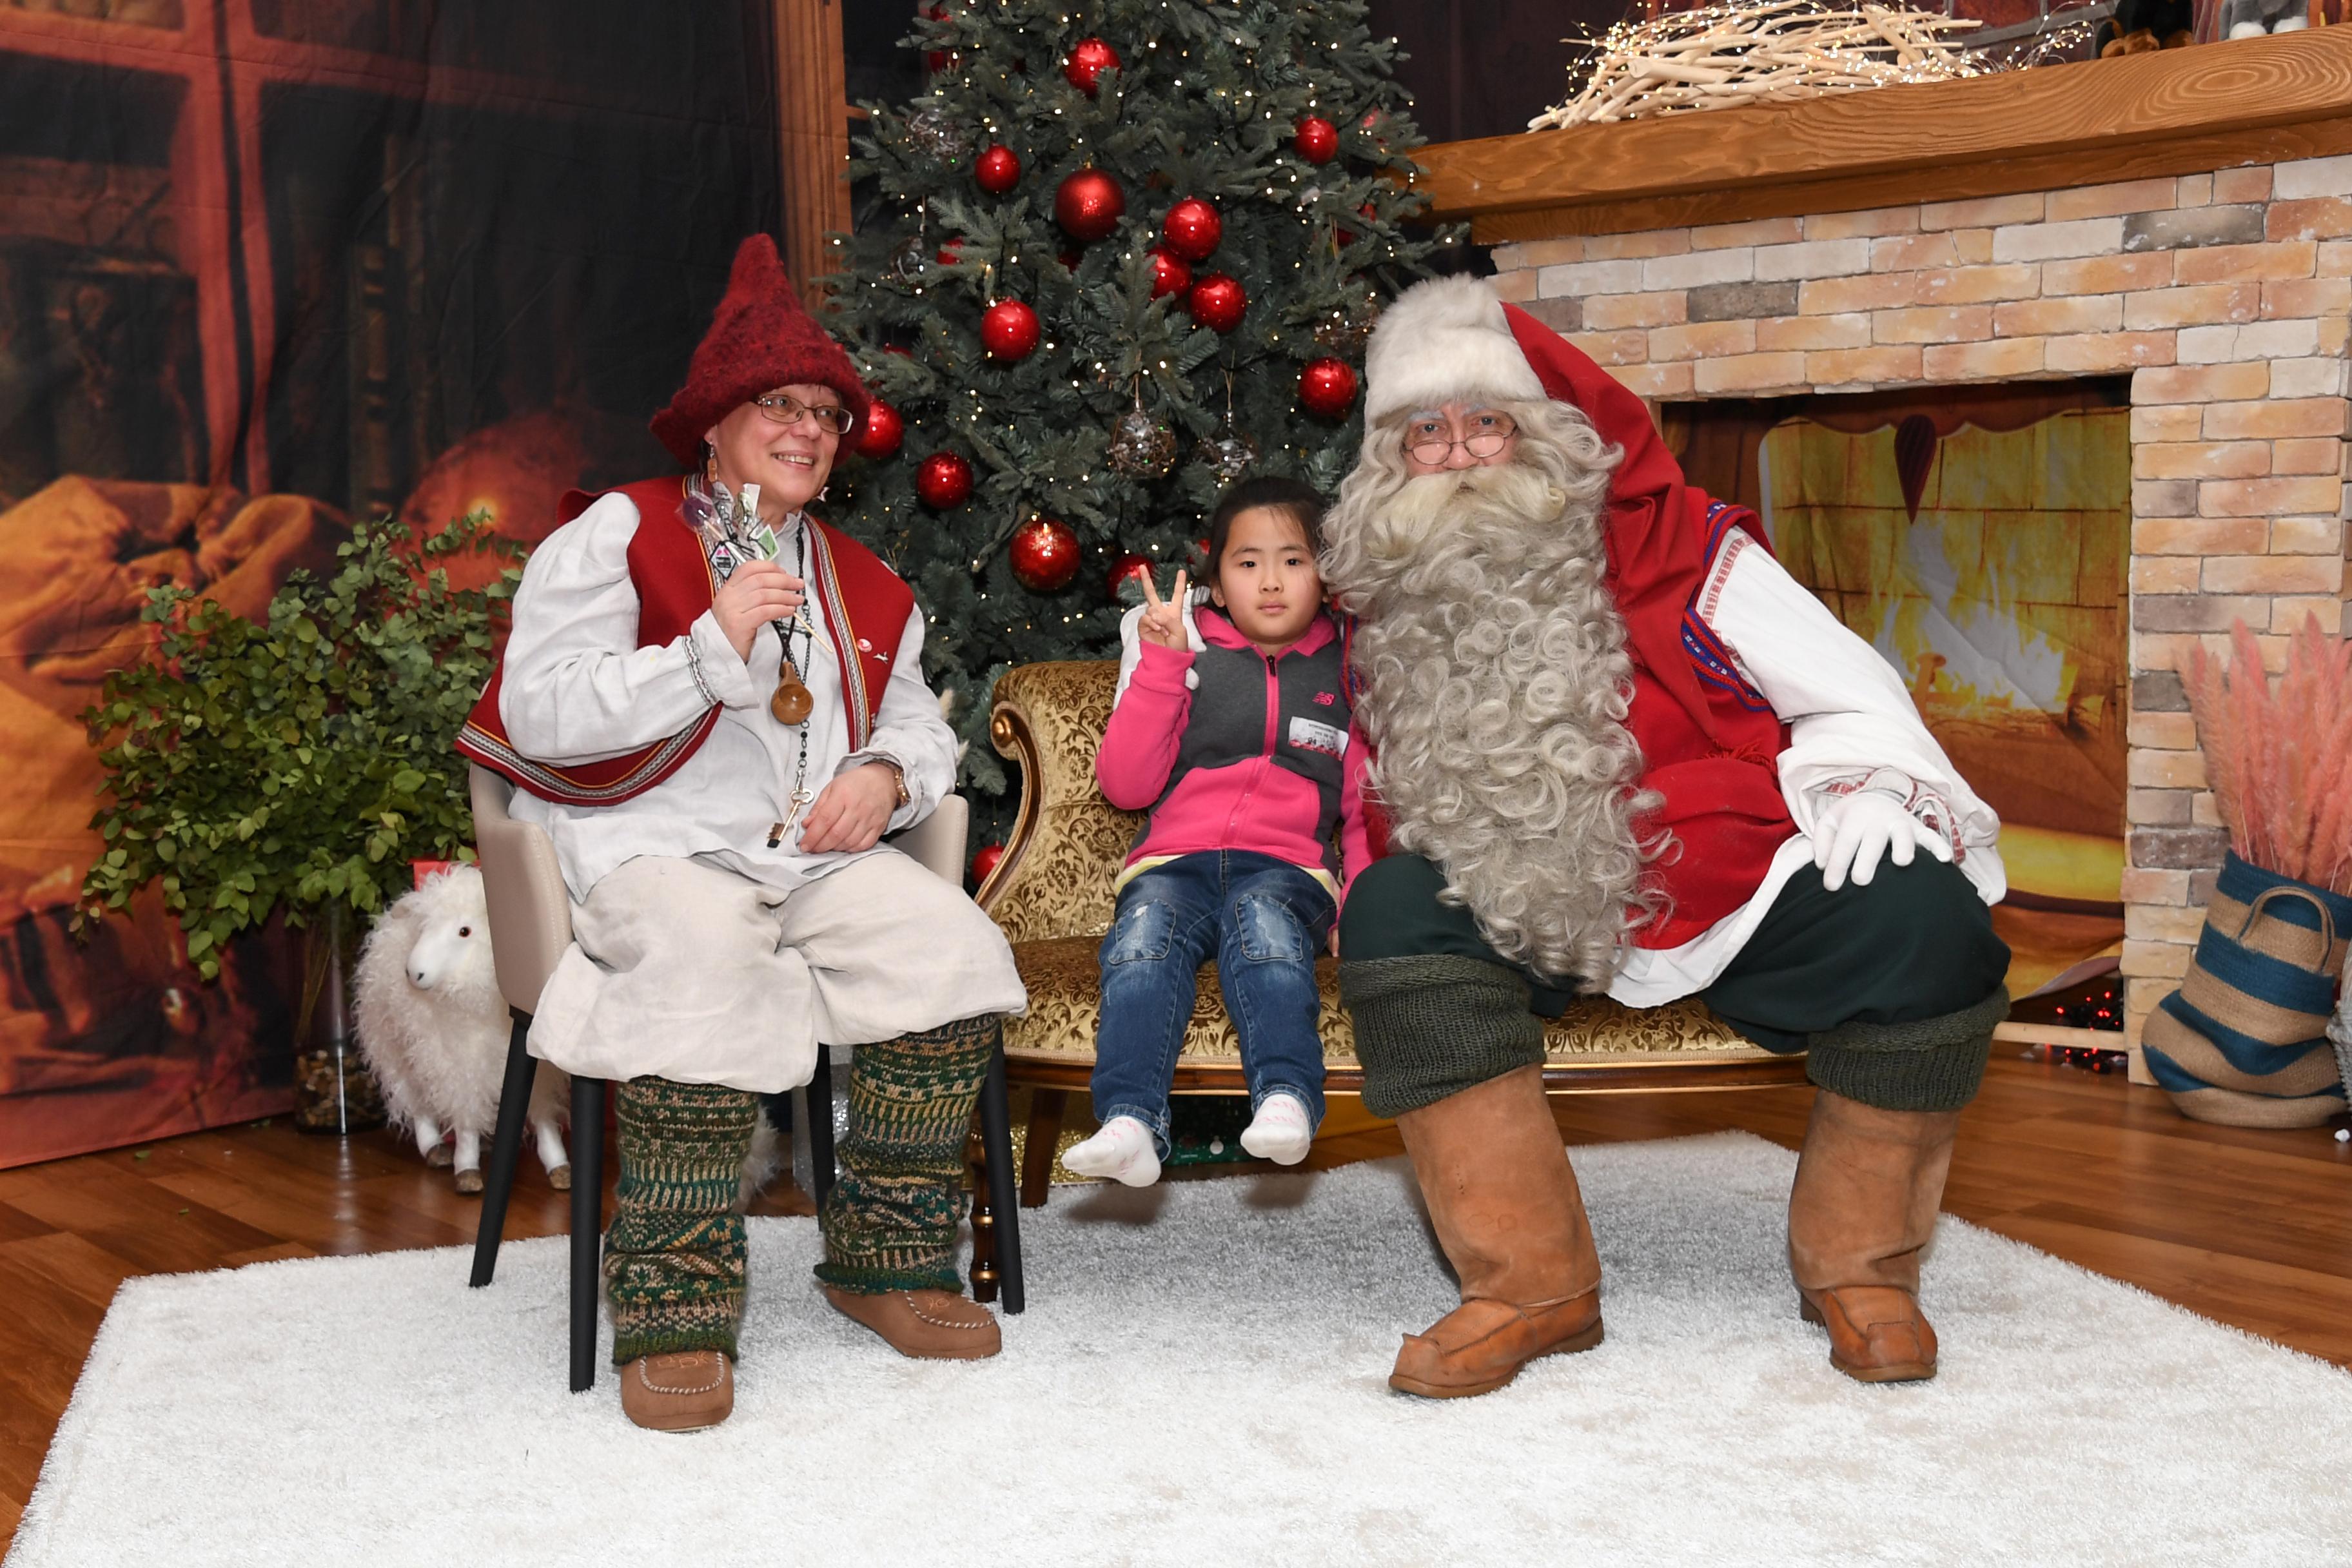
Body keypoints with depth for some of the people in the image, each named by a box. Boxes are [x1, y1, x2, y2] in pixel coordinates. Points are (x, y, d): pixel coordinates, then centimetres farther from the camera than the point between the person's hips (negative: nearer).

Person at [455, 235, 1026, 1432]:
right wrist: (714, 646, -15)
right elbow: (539, 715, -7)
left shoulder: (858, 585, 24)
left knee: (951, 944, -23)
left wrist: (886, 775, 2)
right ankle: (674, 1312, -27)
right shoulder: (617, 535, 5)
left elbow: (919, 725, 28)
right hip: (655, 851, -5)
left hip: (819, 855, 6)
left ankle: (887, 1260, -8)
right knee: (708, 965, -38)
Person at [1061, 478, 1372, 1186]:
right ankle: (1130, 1120, -45)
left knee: (1262, 918, -35)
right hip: (1175, 861, 1)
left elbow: (1367, 809, 17)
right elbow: (1126, 784, 6)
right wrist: (1161, 663, -1)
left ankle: (1286, 1099, -48)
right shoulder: (1185, 655, 17)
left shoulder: (1345, 673, 18)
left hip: (1287, 868, 0)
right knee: (1143, 937, -32)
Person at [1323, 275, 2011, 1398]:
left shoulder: (1668, 544, -3)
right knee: (1394, 915, -24)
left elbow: (1852, 696, 0)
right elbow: (1387, 805, 21)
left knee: (1922, 916, -27)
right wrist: (1365, 881, 2)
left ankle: (1857, 1264, -5)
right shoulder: (1388, 624, 6)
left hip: (1745, 891, -2)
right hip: (1546, 921, 2)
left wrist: (1867, 790, -19)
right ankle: (1532, 1284, -19)